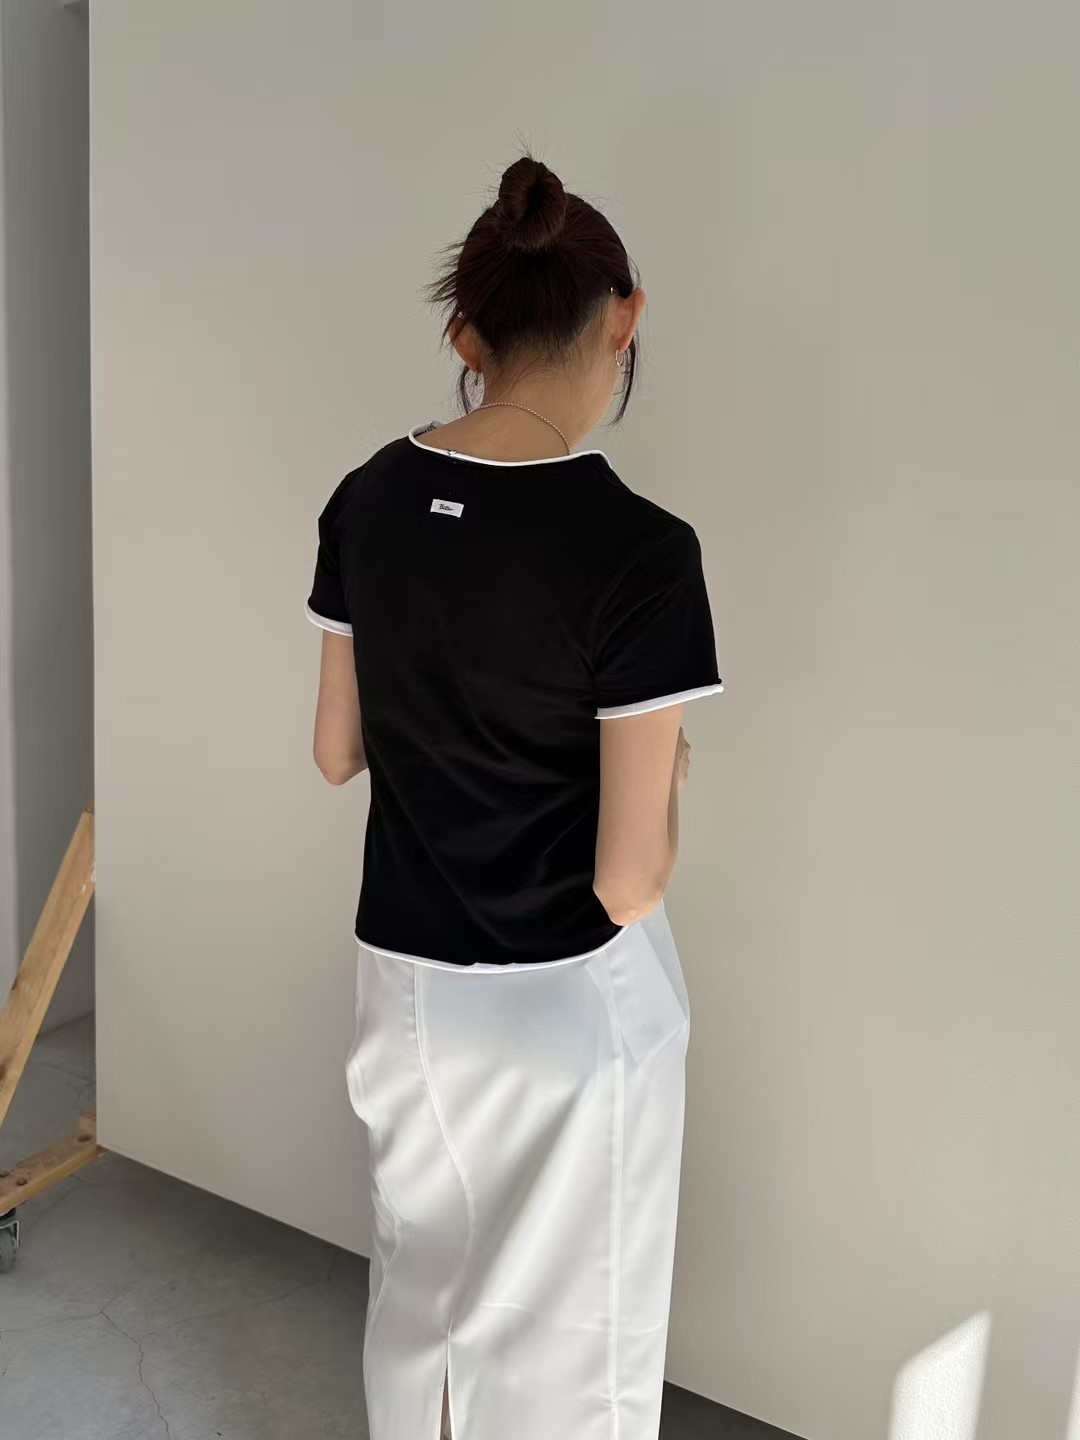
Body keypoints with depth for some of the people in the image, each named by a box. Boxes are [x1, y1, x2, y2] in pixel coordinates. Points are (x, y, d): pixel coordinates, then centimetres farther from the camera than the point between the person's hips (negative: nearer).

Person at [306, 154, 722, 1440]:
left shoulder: (366, 501, -6)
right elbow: (627, 884, -20)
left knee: (419, 1288, 29)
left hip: (405, 981, 6)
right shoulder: (636, 549, -23)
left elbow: (337, 753, 4)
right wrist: (669, 774, -1)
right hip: (567, 1002, -5)